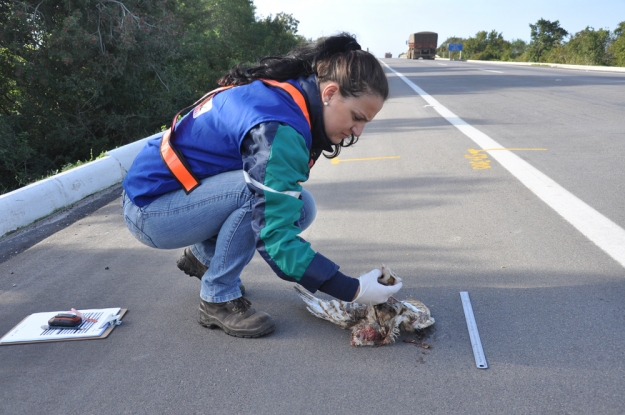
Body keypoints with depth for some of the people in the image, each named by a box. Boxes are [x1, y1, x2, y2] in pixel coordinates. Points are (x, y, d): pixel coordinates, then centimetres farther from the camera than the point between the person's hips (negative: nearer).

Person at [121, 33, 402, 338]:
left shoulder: (288, 94, -1)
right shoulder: (278, 128, -29)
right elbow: (274, 236, -30)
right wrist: (353, 290, -26)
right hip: (149, 209, -8)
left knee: (296, 207, -4)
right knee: (261, 190, -29)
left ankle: (203, 255, 14)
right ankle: (218, 299, -11)